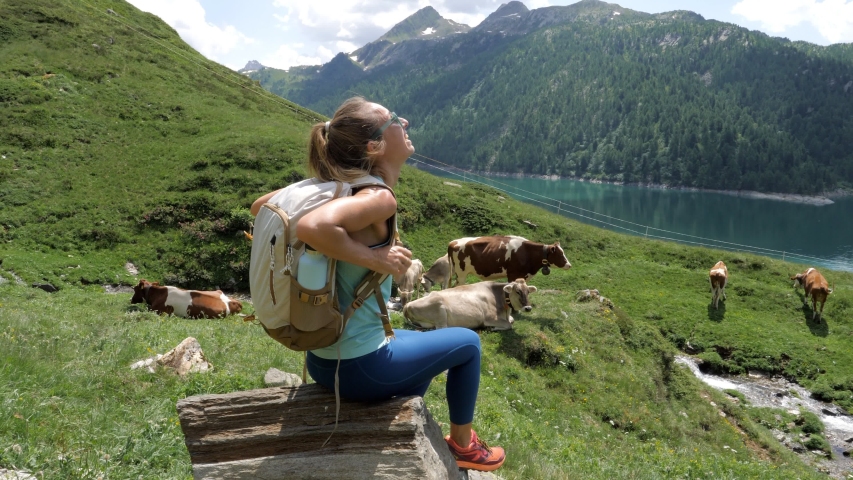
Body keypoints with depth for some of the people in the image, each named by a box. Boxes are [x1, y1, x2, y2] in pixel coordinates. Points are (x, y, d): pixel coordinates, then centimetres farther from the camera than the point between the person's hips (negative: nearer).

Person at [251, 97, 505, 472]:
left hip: (323, 357, 8)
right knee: (466, 342, 14)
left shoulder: (339, 187, 0)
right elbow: (311, 227, -40)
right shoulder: (379, 198, -23)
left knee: (421, 342, 33)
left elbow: (261, 205, 7)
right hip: (357, 368, -8)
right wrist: (373, 258, -27)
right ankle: (462, 443, 32)